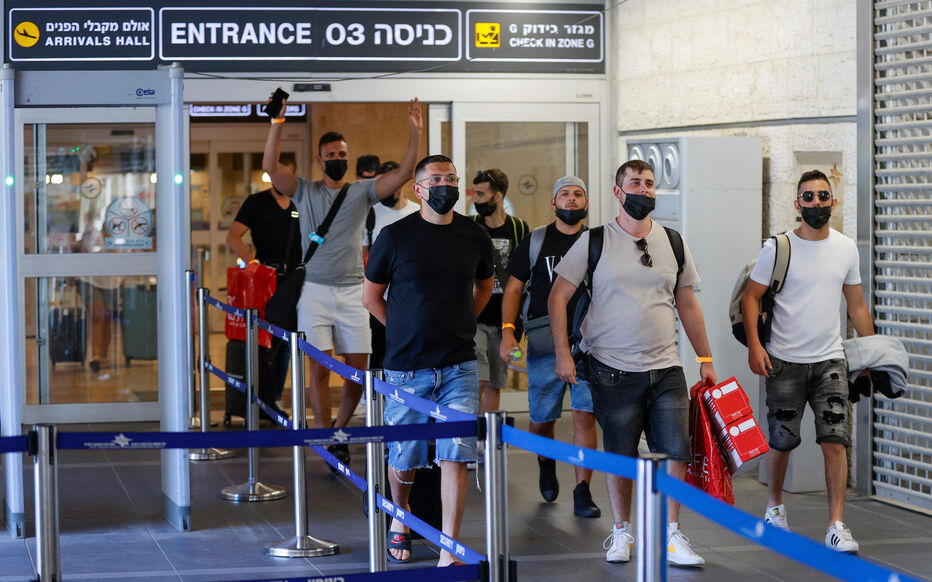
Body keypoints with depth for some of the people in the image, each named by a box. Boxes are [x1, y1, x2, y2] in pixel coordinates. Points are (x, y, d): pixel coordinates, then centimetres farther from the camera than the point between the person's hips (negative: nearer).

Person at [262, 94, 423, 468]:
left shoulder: (362, 192, 7)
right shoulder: (305, 192, 4)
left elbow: (404, 173, -4)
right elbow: (270, 166, -11)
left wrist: (415, 132, -17)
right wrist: (277, 123, -21)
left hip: (352, 292, 2)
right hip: (315, 292, -2)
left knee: (358, 370, 3)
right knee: (320, 370, -5)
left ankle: (339, 430, 25)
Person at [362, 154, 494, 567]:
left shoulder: (474, 236, 4)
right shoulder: (395, 236, -5)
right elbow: (370, 296, 7)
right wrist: (406, 331, 7)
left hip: (458, 366, 1)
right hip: (406, 367, -1)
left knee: (454, 457, -8)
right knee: (404, 457, 10)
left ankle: (450, 554, -5)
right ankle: (400, 517, 41)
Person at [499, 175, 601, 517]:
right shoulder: (536, 241, 5)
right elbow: (513, 288, 5)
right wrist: (507, 330, -8)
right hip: (544, 342, 0)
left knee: (585, 414, -9)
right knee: (541, 419, 6)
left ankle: (582, 492, -4)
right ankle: (546, 464, 38)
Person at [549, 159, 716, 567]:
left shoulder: (673, 243, 10)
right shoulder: (594, 242, 0)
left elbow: (687, 304, 17)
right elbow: (558, 296, 0)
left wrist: (705, 358, 14)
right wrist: (562, 353, -8)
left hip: (665, 369, 3)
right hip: (613, 370, -2)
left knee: (676, 451, -4)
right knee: (620, 456, 4)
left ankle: (671, 537, 7)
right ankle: (621, 533, 21)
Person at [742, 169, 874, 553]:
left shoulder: (846, 248, 6)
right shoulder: (778, 247, -5)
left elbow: (856, 305, 15)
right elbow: (751, 296, -1)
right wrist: (754, 344, -13)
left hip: (830, 361, 2)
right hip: (784, 362, -2)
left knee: (835, 441, -9)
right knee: (781, 441, 7)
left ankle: (836, 526, -8)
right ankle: (775, 507, 31)